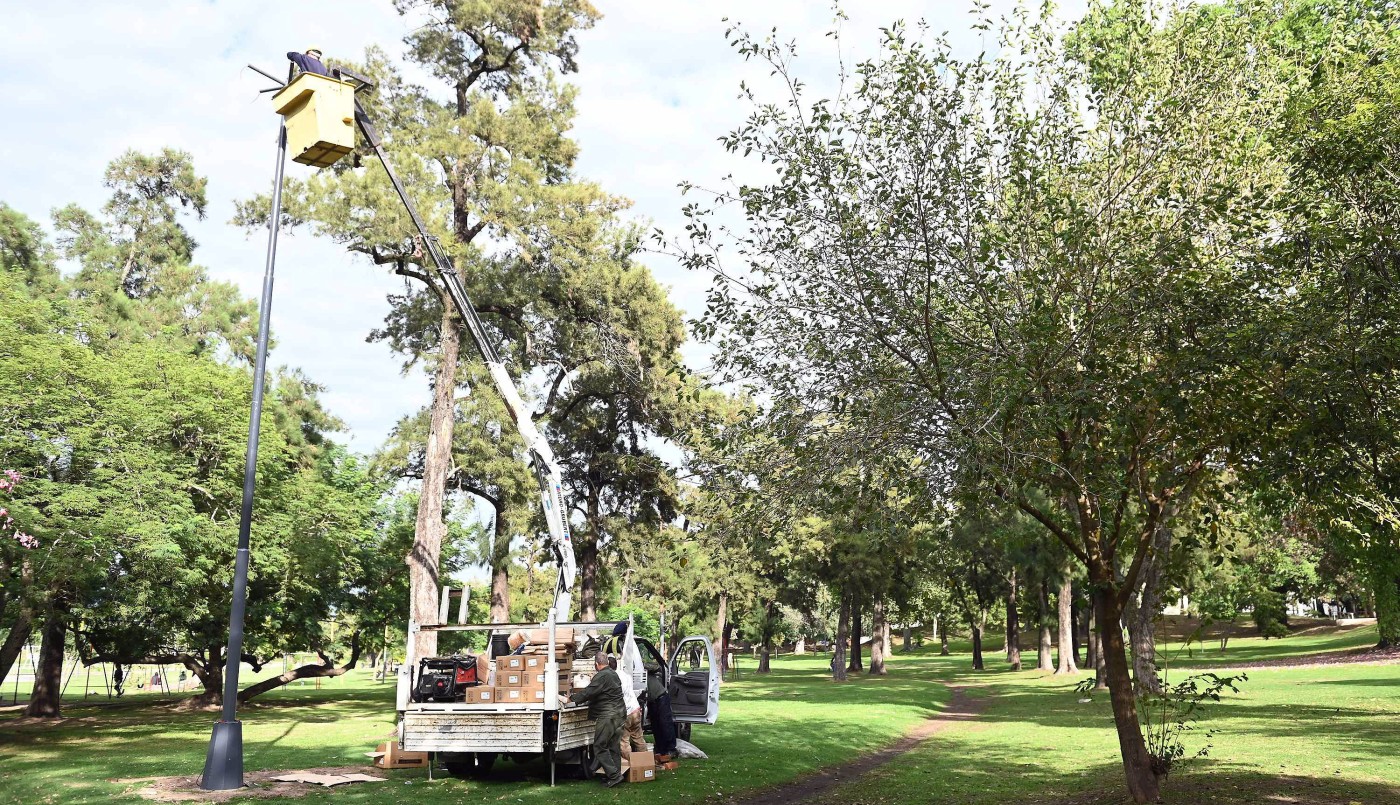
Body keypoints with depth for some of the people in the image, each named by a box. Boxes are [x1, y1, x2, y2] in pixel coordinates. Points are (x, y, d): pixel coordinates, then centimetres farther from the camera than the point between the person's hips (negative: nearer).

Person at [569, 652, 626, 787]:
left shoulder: (601, 676, -15)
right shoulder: (614, 674, 16)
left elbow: (588, 693, -18)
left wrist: (571, 699, -6)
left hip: (607, 716, -9)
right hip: (619, 714, 9)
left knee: (600, 747, -3)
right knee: (614, 746, 14)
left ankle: (613, 775, -8)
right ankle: (616, 774, 16)